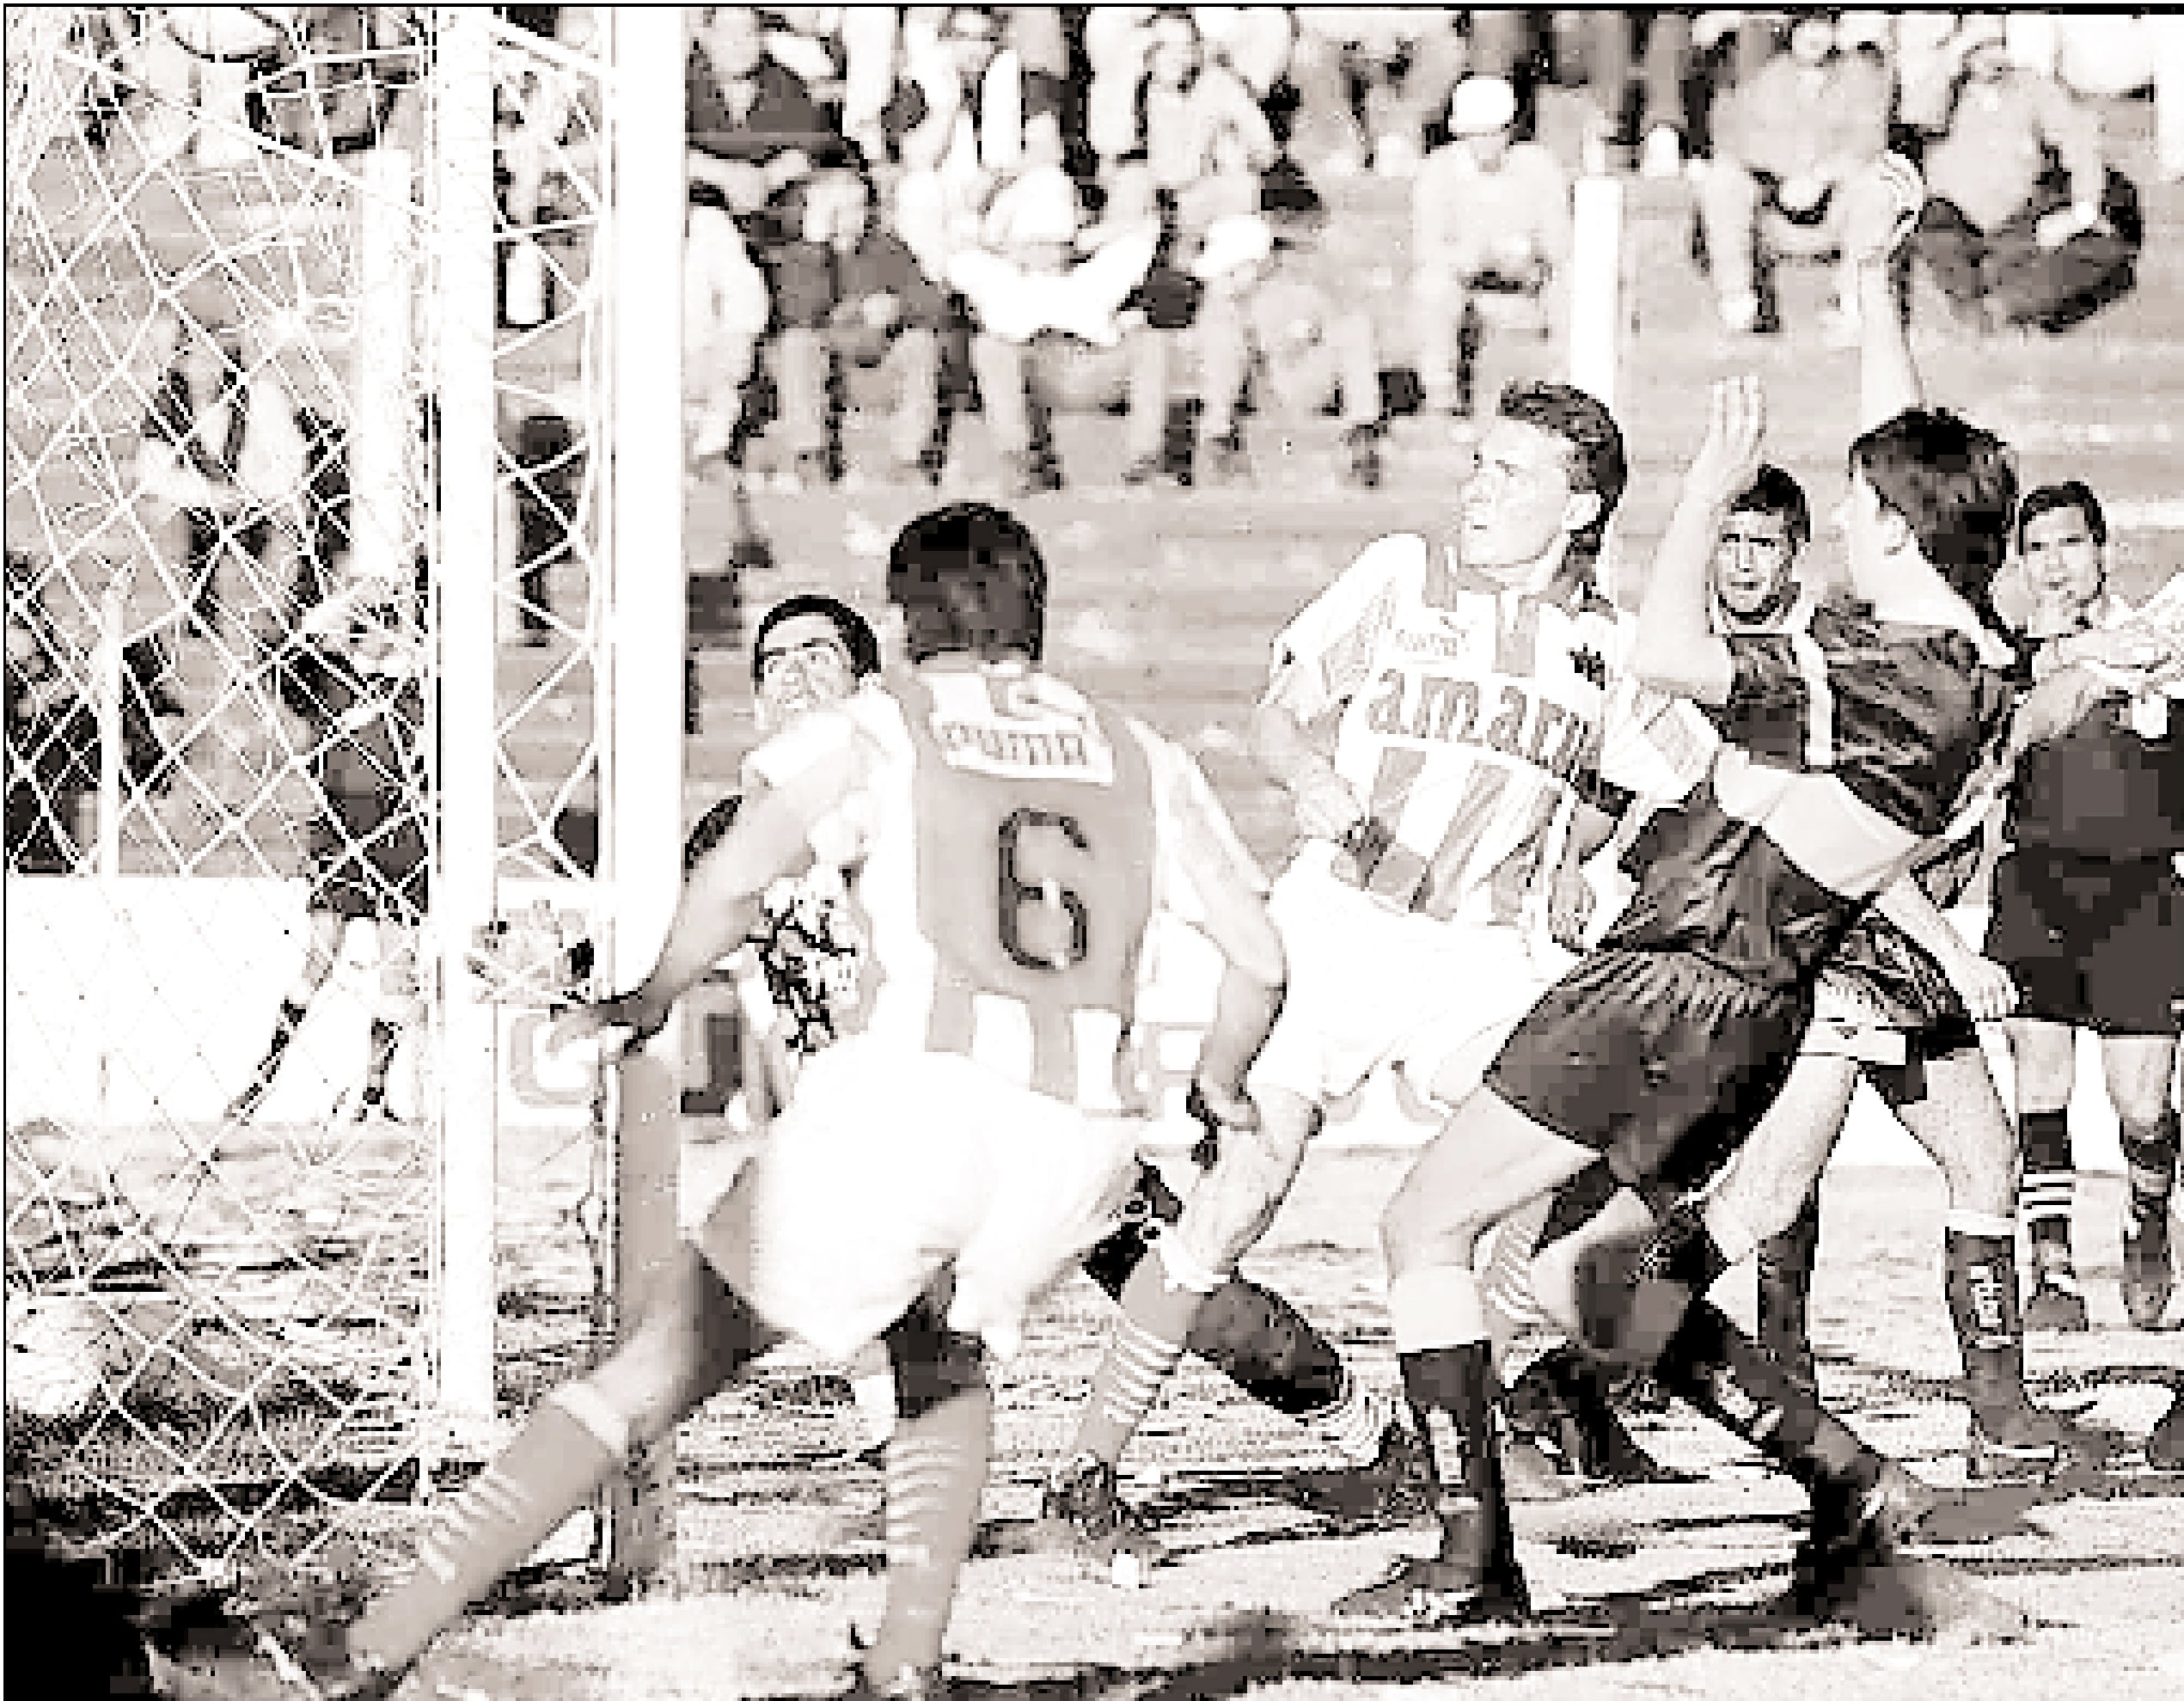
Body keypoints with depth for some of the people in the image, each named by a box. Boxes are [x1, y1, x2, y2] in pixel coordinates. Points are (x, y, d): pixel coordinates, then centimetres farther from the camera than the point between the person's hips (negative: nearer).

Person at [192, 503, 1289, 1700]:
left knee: (657, 1369, 5)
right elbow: (1258, 955, 24)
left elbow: (732, 879, -7)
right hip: (1074, 1143, 3)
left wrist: (649, 1001, 10)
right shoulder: (1138, 757, 20)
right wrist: (1220, 1086, 43)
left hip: (904, 1100, -3)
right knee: (950, 1362, 34)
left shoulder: (879, 725, 10)